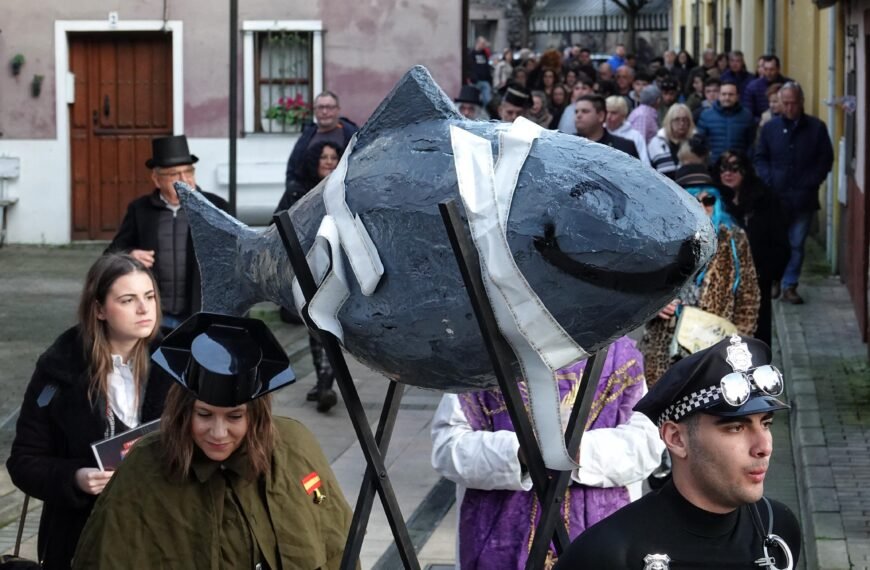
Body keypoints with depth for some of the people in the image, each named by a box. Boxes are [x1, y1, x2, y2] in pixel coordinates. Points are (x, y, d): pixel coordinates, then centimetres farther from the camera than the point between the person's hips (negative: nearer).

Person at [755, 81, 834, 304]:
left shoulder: (816, 128, 2)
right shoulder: (770, 127, 6)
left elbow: (826, 160, 3)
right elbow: (760, 158, 11)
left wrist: (810, 184, -7)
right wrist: (769, 181, -4)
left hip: (803, 199, -1)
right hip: (776, 196, 1)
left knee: (796, 244, 2)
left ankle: (790, 286, 8)